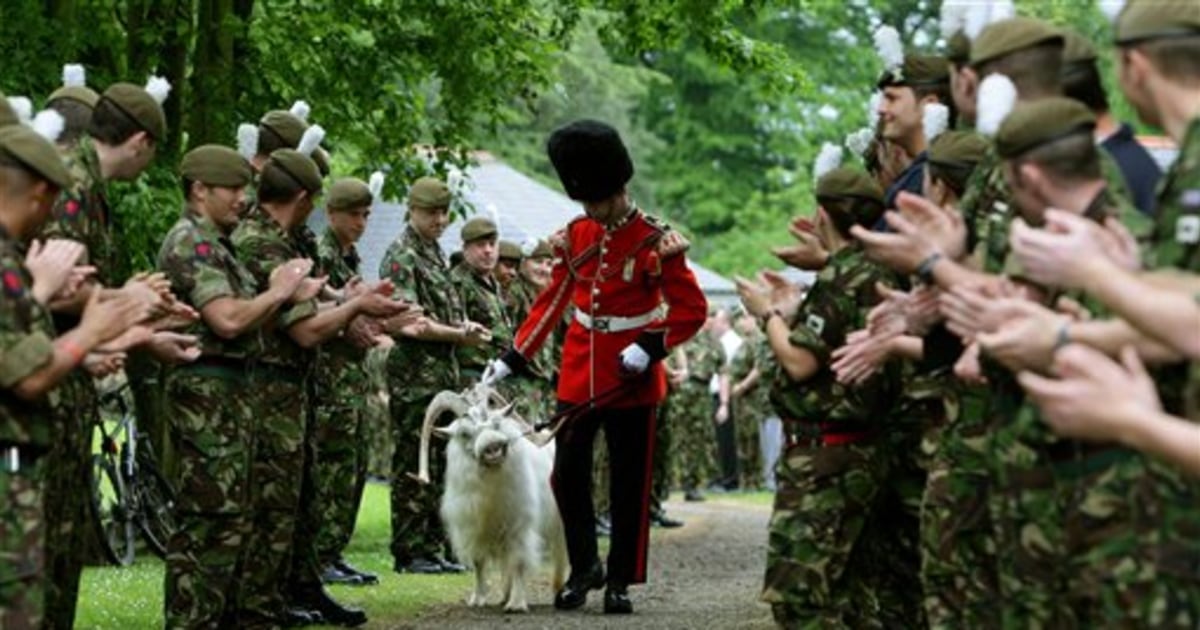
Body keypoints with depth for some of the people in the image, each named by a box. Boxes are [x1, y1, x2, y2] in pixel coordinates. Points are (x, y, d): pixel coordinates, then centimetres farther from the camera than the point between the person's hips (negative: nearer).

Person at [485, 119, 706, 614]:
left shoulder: (657, 242, -10)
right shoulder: (575, 235, 4)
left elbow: (692, 309, -10)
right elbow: (552, 301, 11)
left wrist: (649, 348, -23)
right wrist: (512, 359, 7)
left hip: (630, 380, -4)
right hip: (578, 373, 4)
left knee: (629, 481, 4)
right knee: (568, 474, 5)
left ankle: (620, 581, 13)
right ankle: (584, 568, 21)